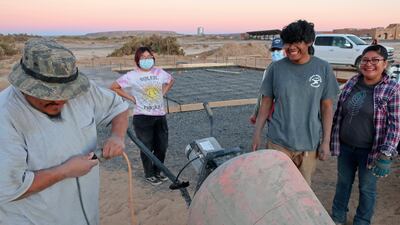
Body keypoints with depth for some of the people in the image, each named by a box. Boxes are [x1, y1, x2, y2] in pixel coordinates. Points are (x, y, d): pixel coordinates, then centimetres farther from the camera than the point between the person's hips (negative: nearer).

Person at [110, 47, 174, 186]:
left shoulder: (160, 73, 3)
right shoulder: (132, 76, -8)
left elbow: (171, 80, 23)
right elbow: (114, 87, -3)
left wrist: (163, 93, 8)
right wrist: (131, 98, -6)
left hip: (160, 116, 4)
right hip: (142, 117, -4)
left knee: (162, 146, 11)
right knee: (147, 148, 6)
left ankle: (157, 172, 34)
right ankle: (149, 175, 26)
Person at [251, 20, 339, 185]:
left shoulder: (323, 68, -2)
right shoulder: (275, 68, -2)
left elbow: (327, 107, 1)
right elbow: (266, 103, 3)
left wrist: (326, 141, -1)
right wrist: (257, 134, 1)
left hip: (309, 144, 1)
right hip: (278, 142, 0)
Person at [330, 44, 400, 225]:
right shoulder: (351, 83, 1)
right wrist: (332, 138, 9)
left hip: (370, 150, -4)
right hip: (345, 146, 4)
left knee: (367, 188, 14)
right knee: (343, 183, 18)